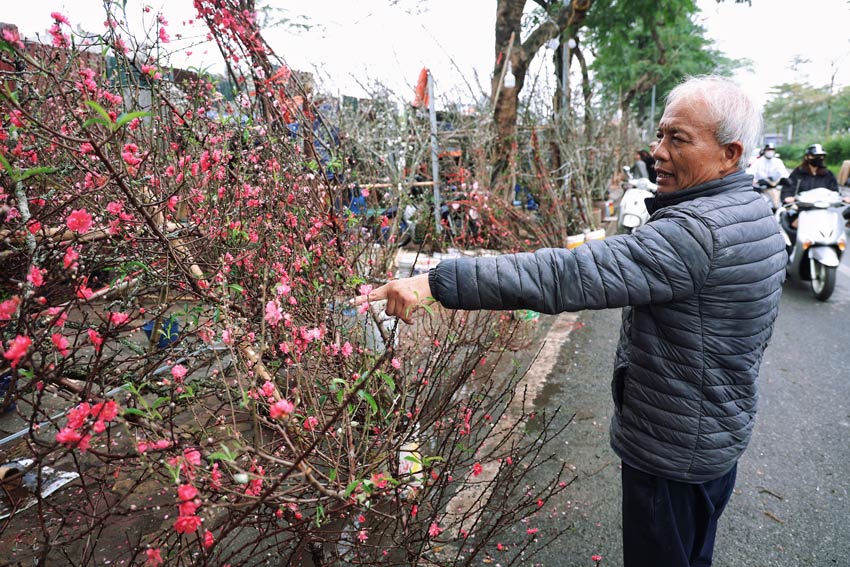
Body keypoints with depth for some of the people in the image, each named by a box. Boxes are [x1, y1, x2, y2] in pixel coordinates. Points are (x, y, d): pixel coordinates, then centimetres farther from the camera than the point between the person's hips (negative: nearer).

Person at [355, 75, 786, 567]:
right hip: (724, 434, 9)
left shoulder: (693, 233, -32)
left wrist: (436, 282, -44)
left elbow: (567, 276, -43)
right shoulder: (759, 214, 3)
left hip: (673, 450, -9)